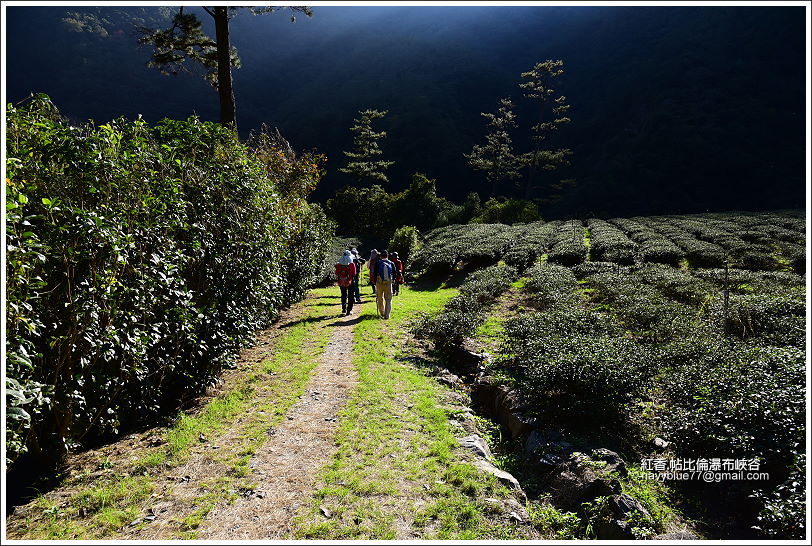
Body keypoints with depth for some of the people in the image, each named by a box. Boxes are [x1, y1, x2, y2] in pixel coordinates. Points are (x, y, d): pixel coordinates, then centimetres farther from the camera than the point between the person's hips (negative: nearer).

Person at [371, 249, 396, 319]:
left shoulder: (378, 263, -4)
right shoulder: (391, 263, 0)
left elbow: (374, 273, -5)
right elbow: (394, 274, 5)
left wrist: (375, 281, 8)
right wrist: (392, 280, 22)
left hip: (379, 283, 0)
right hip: (388, 283, 0)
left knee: (380, 298, 17)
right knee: (388, 299, 7)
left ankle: (382, 313, 28)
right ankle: (387, 315, 1)